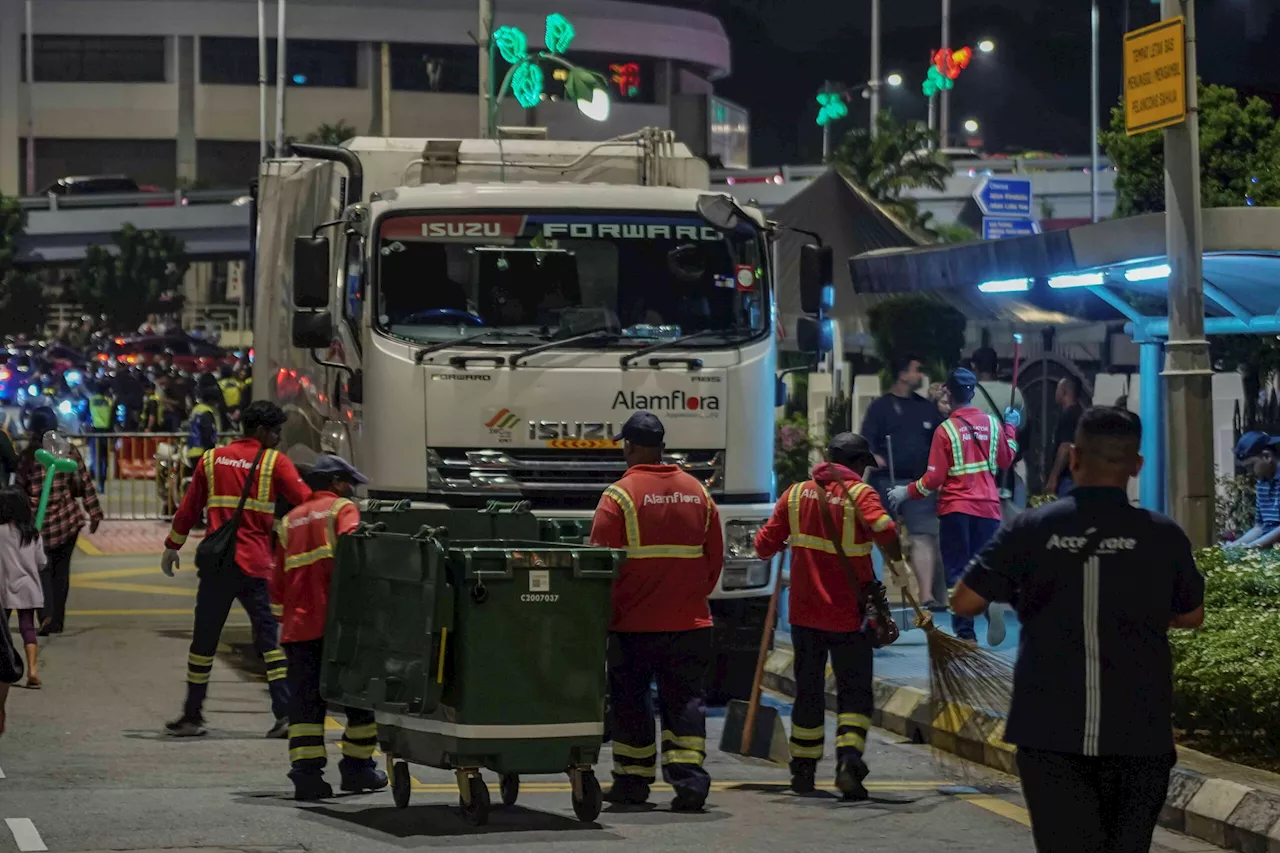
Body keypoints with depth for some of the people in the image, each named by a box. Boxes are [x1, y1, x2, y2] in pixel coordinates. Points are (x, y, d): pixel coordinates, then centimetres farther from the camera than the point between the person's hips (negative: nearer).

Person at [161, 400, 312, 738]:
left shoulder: (212, 459, 9)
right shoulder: (274, 462, 0)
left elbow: (188, 509, 15)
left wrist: (172, 547, 25)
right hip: (256, 567, -2)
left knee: (204, 640, 10)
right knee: (269, 638, 1)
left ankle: (192, 716, 15)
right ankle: (285, 713, -10)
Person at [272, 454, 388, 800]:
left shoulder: (291, 520, 20)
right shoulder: (342, 509, 3)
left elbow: (278, 582, 21)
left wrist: (285, 619, 26)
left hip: (299, 626, 5)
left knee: (305, 700, 2)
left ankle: (306, 771, -8)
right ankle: (357, 765, 14)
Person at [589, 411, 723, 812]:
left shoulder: (620, 496, -9)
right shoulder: (698, 493, 7)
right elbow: (715, 558, 12)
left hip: (634, 623, -4)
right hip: (690, 622, 4)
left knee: (630, 700, 9)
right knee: (684, 700, 6)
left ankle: (633, 780, 15)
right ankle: (689, 778, -5)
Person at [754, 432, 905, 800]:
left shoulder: (796, 494, 3)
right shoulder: (859, 493, -10)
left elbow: (764, 545, 5)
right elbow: (883, 529, -29)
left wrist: (787, 544, 27)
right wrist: (897, 563, -11)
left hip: (805, 611, 4)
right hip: (848, 614, -3)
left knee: (808, 690, 16)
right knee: (855, 692, 5)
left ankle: (803, 770, 21)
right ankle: (849, 759, -16)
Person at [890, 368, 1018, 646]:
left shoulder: (945, 430, -8)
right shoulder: (993, 424, 2)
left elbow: (934, 478, -9)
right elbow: (1006, 460, 17)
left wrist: (907, 493, 6)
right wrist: (1010, 428, 30)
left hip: (955, 508, -2)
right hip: (988, 507, 3)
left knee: (958, 570, 5)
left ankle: (965, 632, -2)